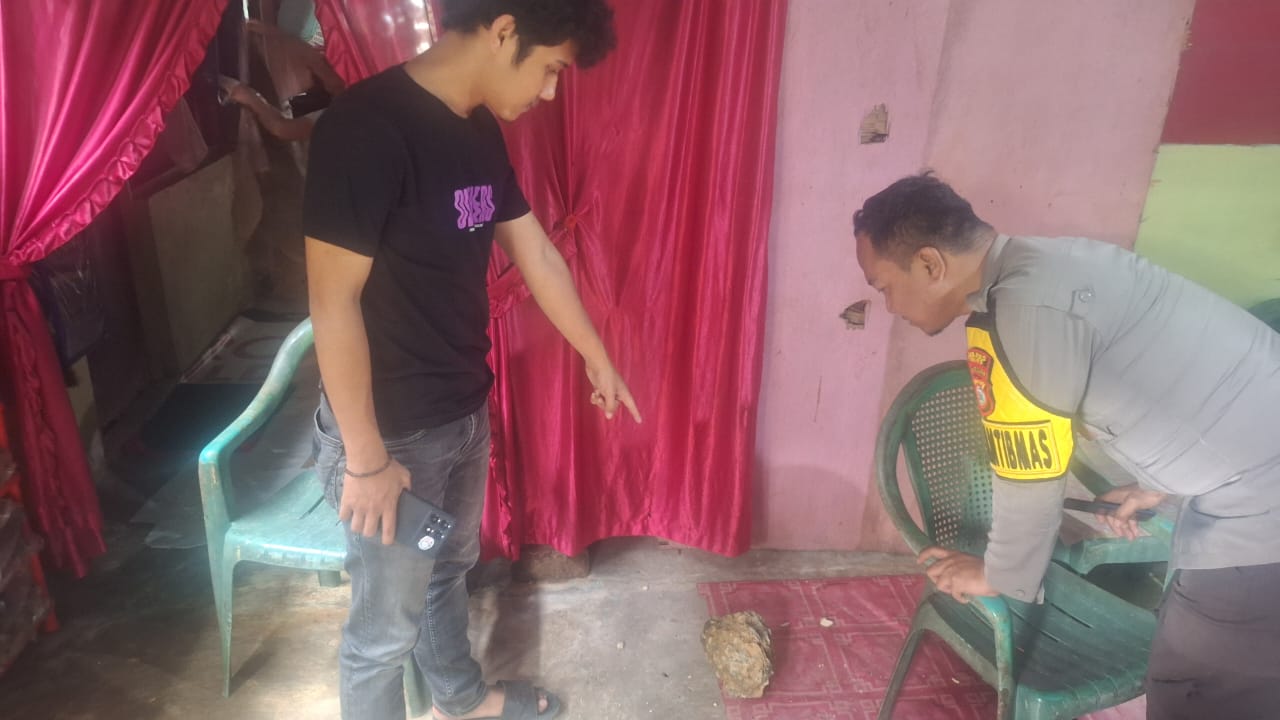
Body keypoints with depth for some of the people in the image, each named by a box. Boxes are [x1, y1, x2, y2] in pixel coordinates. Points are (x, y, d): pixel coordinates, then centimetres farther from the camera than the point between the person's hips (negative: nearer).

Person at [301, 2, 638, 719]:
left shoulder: (480, 132, 3)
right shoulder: (367, 126, -23)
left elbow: (536, 253, 12)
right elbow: (333, 303, -23)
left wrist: (598, 357, 20)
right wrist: (366, 458, -18)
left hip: (466, 412, 9)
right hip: (393, 432, -8)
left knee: (450, 568, 28)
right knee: (388, 620, 12)